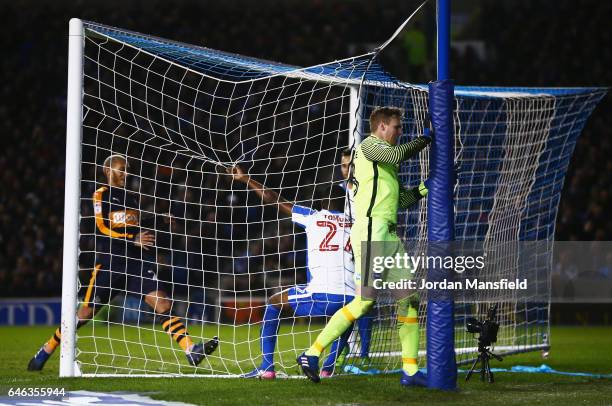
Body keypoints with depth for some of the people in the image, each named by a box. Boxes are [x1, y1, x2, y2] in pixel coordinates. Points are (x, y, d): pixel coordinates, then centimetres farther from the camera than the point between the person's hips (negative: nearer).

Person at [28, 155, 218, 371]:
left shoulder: (133, 197, 20)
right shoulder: (101, 195, 0)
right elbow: (102, 230, -11)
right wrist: (133, 239, -18)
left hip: (136, 262, 5)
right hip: (108, 262, -5)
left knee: (163, 305, -10)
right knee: (86, 312, 0)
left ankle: (191, 351, -19)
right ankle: (46, 350, 16)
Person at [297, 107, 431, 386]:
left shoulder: (385, 162, 25)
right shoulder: (369, 145, -2)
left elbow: (401, 200, 26)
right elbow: (398, 154, -21)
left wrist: (426, 187, 15)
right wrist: (425, 139, -6)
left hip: (389, 236, 10)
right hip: (371, 230, -10)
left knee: (409, 298, 4)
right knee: (365, 301, -15)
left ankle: (410, 371, 5)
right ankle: (312, 355, -11)